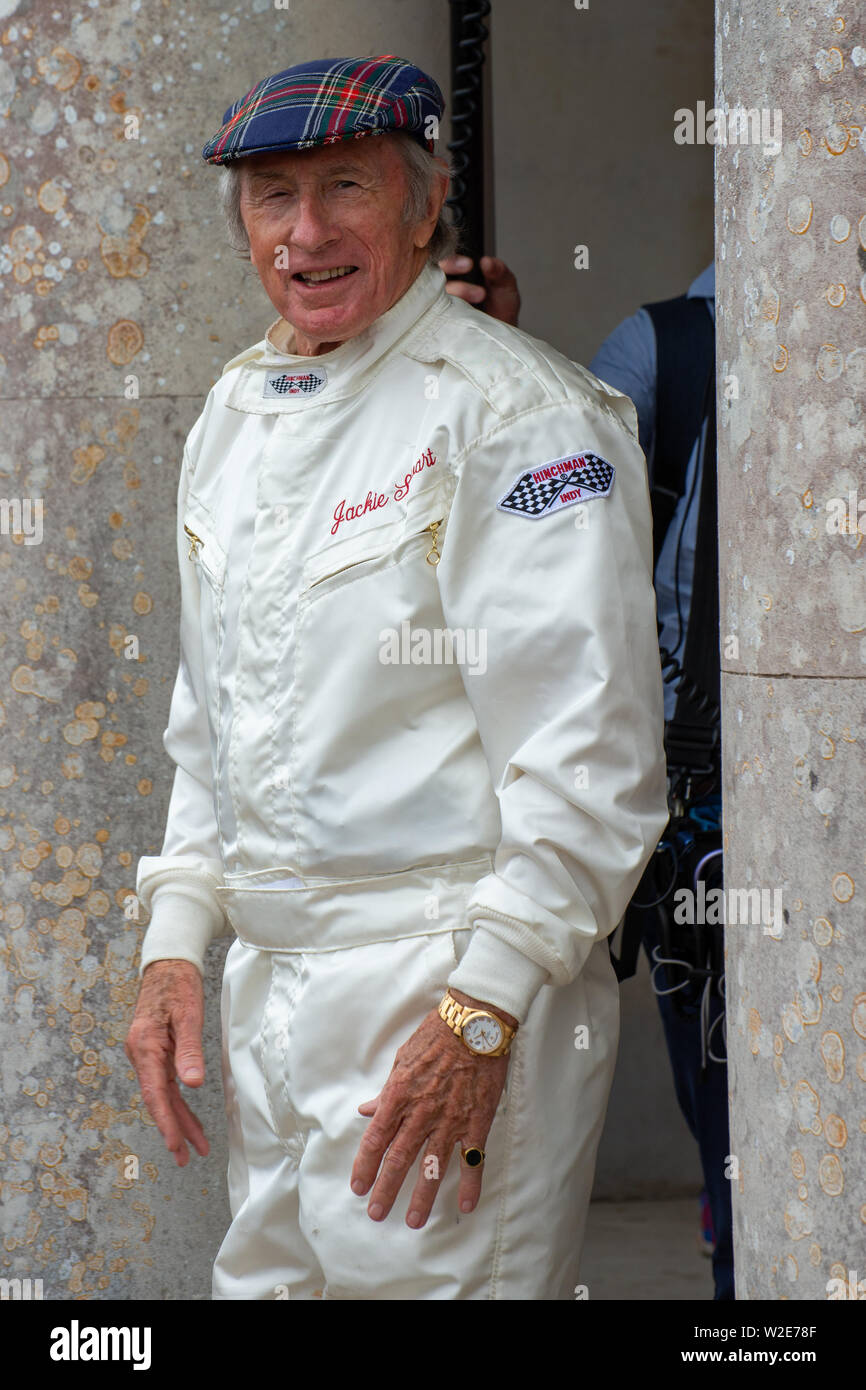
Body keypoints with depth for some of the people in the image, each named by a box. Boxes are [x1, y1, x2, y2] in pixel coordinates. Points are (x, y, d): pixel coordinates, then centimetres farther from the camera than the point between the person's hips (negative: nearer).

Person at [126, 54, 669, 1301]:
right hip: (270, 989, 8)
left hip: (452, 991, -8)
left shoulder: (517, 413, -11)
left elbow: (591, 754, -16)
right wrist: (175, 939, 13)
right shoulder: (233, 420, 14)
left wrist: (483, 1008, -20)